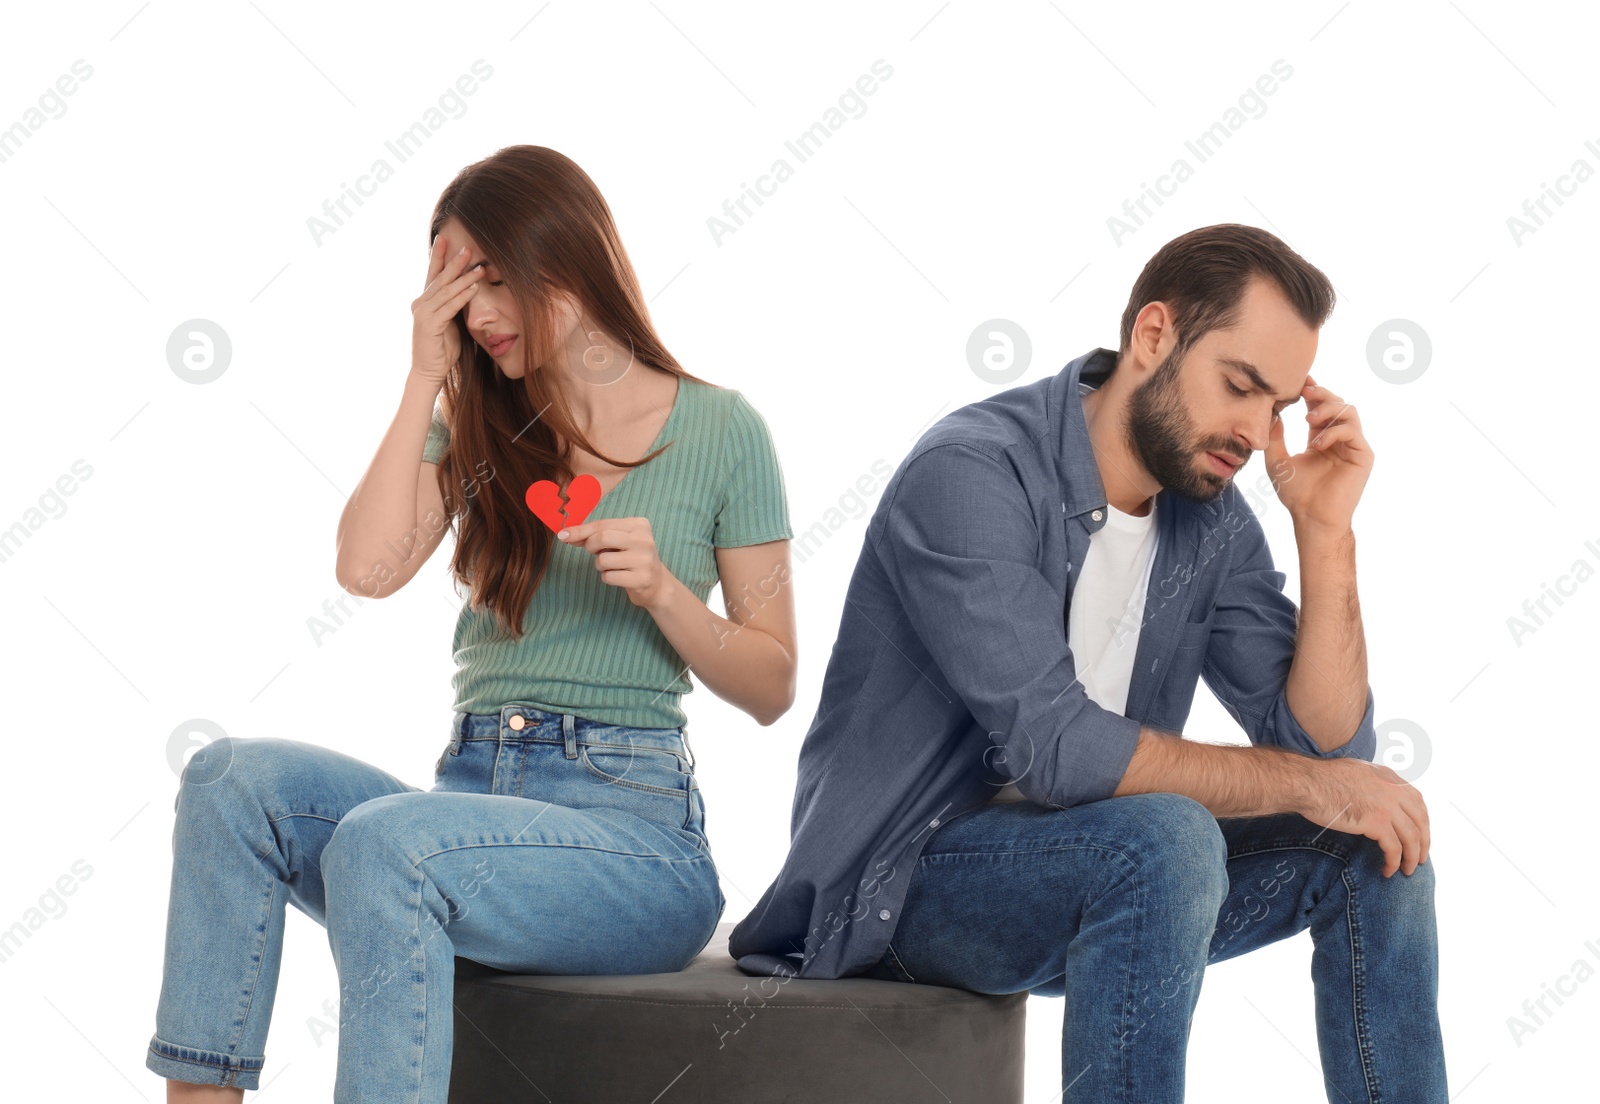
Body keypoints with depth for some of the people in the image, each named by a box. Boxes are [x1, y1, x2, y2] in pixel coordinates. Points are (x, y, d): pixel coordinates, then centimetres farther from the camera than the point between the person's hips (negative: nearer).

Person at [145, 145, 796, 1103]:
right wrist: (428, 378, 2)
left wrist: (662, 590, -12)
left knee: (380, 841, -33)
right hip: (468, 799, 5)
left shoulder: (719, 429, 4)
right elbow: (370, 568, -3)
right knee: (235, 778, -22)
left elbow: (772, 689, 5)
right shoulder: (475, 425, 17)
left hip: (632, 823, -5)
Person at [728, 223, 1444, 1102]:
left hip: (1093, 875, 8)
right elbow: (1055, 748, -28)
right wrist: (1303, 784, -23)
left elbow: (1325, 741, -1)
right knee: (1170, 840, -33)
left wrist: (1326, 534, -11)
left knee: (1370, 847, -5)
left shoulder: (1212, 519, 2)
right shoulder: (970, 474, -21)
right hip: (898, 881, -7)